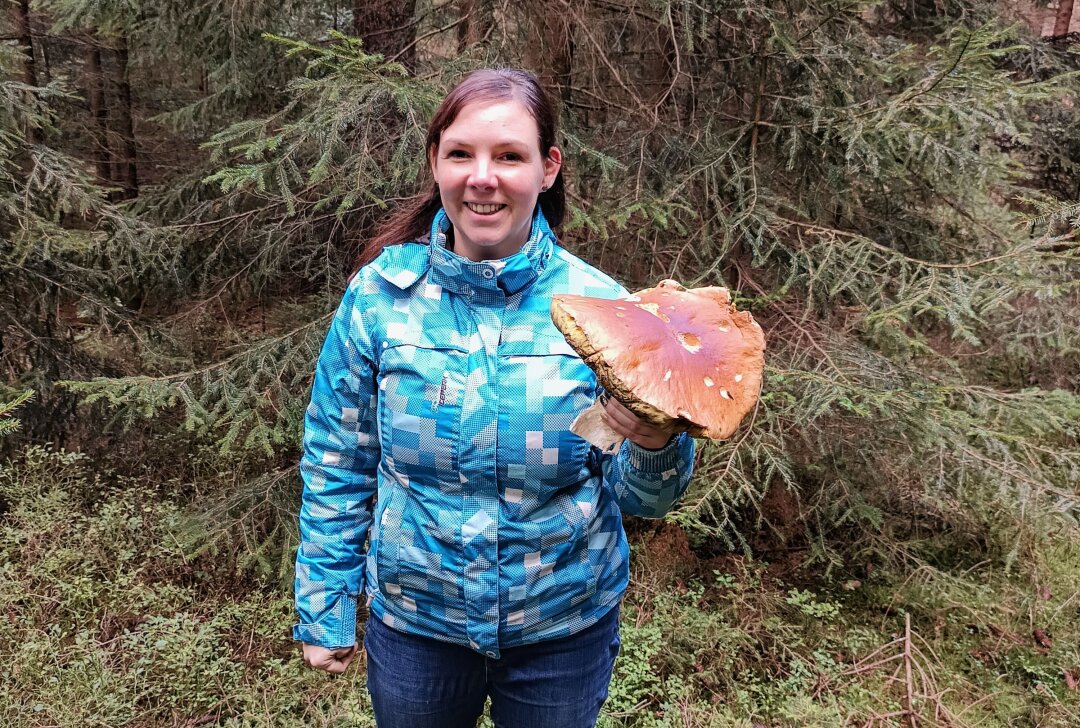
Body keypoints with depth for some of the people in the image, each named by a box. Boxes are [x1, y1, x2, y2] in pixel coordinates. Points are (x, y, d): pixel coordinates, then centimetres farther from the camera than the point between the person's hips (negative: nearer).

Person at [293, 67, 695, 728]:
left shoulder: (598, 303, -15)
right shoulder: (380, 294, -12)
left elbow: (639, 498, -10)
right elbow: (336, 462, -1)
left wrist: (655, 445, -31)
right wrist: (324, 609, 2)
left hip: (566, 627, 0)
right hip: (413, 619, 1)